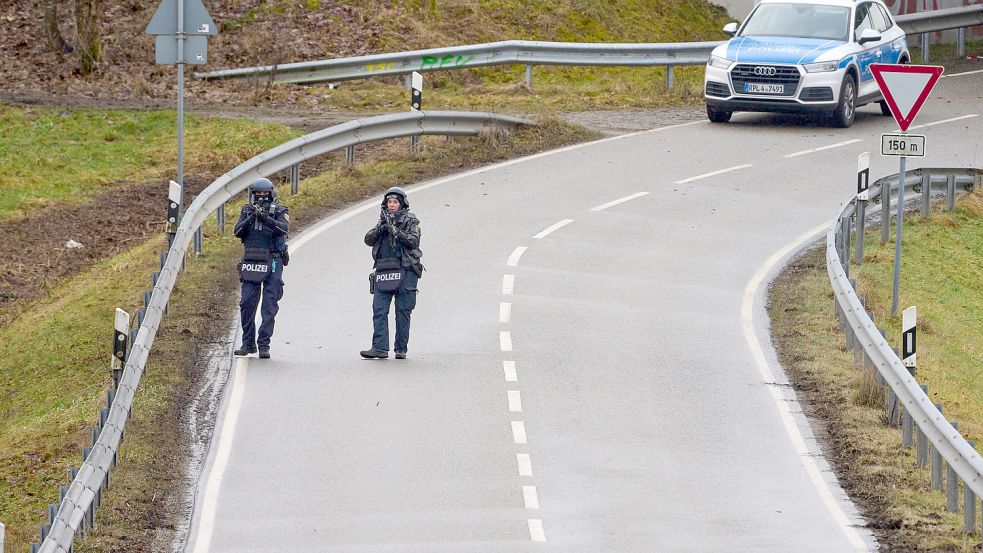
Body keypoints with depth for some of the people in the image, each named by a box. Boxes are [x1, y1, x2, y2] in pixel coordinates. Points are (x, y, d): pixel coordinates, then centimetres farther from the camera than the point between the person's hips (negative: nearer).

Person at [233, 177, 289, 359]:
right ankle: (248, 343, 11)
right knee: (247, 303, 1)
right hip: (251, 262, 3)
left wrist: (265, 218, -32)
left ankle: (264, 345, -3)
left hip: (272, 263, -3)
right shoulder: (247, 211, 7)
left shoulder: (280, 211, -1)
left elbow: (283, 228, -19)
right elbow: (238, 232, -4)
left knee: (269, 306, -6)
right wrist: (250, 219, -20)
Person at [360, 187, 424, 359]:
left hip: (405, 271, -4)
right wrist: (380, 228, -11)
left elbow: (414, 241, -10)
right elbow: (369, 240, 6)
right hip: (383, 272, 4)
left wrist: (396, 232, -20)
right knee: (379, 310, -6)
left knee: (403, 312, -1)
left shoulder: (411, 221, 4)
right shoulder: (383, 221, 16)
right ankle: (380, 348, -10)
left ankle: (401, 349, 5)